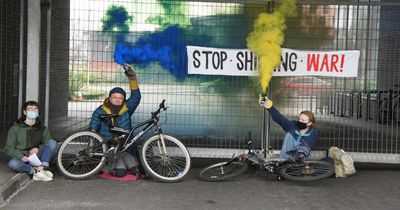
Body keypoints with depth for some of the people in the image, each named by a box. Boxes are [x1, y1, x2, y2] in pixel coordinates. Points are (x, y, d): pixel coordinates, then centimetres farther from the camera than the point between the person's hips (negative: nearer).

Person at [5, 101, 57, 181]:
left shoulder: (42, 129, 12)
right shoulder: (15, 128, 5)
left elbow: (48, 144, 8)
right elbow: (8, 148, 1)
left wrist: (38, 148, -14)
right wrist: (21, 156, -18)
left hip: (37, 158, 2)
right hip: (22, 160, -2)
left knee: (52, 142, -21)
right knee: (12, 163, -36)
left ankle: (40, 168, -32)